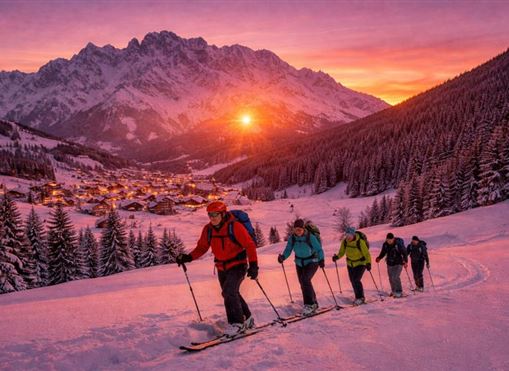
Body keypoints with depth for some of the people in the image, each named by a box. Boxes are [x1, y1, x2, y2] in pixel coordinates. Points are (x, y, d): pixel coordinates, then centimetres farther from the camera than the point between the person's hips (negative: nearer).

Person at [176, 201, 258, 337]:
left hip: (238, 265, -6)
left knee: (229, 291, -23)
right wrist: (188, 257, -11)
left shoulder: (235, 227, -19)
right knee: (231, 294, 15)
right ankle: (247, 318, 34)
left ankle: (237, 323, -9)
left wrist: (253, 265, -24)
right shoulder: (208, 229, -4)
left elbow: (249, 245, -17)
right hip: (222, 268, 7)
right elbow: (201, 247, 5)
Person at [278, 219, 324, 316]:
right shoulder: (292, 238, -11)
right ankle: (314, 303, 29)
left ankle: (310, 304, -16)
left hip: (312, 262, -5)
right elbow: (288, 250, -7)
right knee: (303, 284, 9)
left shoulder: (310, 237, -22)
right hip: (299, 263, 5)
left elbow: (319, 249, -16)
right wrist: (283, 257, -27)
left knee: (305, 280, -25)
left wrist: (321, 260, -31)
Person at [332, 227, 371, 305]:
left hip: (361, 263, -5)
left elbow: (367, 253, -20)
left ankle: (360, 297, 1)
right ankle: (358, 297, 26)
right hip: (350, 264, 5)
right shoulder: (345, 241, -11)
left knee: (356, 280, -16)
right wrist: (337, 257, -20)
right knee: (353, 281, 8)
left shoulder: (360, 242, -25)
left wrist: (368, 263, -31)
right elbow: (341, 252, -1)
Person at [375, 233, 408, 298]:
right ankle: (394, 291, 30)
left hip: (398, 263, -5)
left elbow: (404, 253, -17)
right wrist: (379, 258, -7)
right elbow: (383, 253, 9)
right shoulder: (385, 245, -4)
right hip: (390, 264, 5)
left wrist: (406, 261, -28)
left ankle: (399, 292, -5)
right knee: (391, 278, 10)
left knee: (395, 277, -17)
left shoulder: (399, 244, -18)